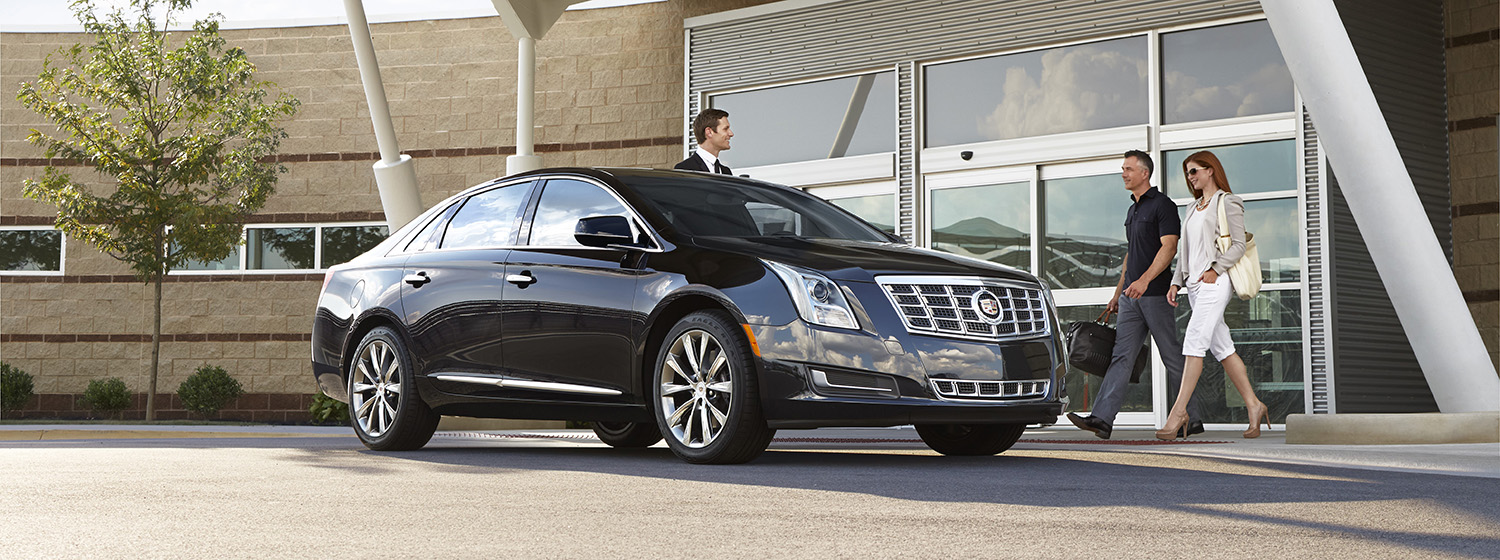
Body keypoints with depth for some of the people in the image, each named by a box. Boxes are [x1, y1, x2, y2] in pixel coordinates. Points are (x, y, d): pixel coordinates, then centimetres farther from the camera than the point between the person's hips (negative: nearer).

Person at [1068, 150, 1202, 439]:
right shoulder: (1133, 210, 20)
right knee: (1121, 355, -2)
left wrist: (1144, 279, -29)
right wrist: (1118, 292, 22)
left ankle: (1192, 418, 10)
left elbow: (1169, 247, -17)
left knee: (1173, 358, 0)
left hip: (1156, 294, -8)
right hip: (1132, 297, 8)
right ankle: (1102, 419, -11)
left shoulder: (1163, 205, -7)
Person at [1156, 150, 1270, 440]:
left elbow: (1239, 245, -7)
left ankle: (1179, 410, -21)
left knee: (1194, 341, -17)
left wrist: (1215, 269, -18)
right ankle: (1253, 405, 8)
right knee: (1221, 346, 4)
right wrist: (1175, 282, 13)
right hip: (1195, 284, 8)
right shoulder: (1193, 207, 23)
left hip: (1215, 282, -8)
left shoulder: (1228, 202, 0)